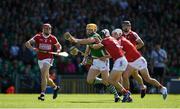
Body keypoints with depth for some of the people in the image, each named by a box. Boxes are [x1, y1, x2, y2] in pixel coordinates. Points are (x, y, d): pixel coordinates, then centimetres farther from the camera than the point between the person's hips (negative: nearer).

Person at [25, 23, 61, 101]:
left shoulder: (52, 38, 1)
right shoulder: (38, 37, -2)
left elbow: (58, 46, 16)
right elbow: (27, 43, -7)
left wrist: (58, 50, -7)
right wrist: (32, 48, -26)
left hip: (48, 59, -3)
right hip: (40, 59, 3)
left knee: (43, 75, -21)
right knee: (46, 78, 11)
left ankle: (42, 94, -22)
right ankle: (55, 87, 38)